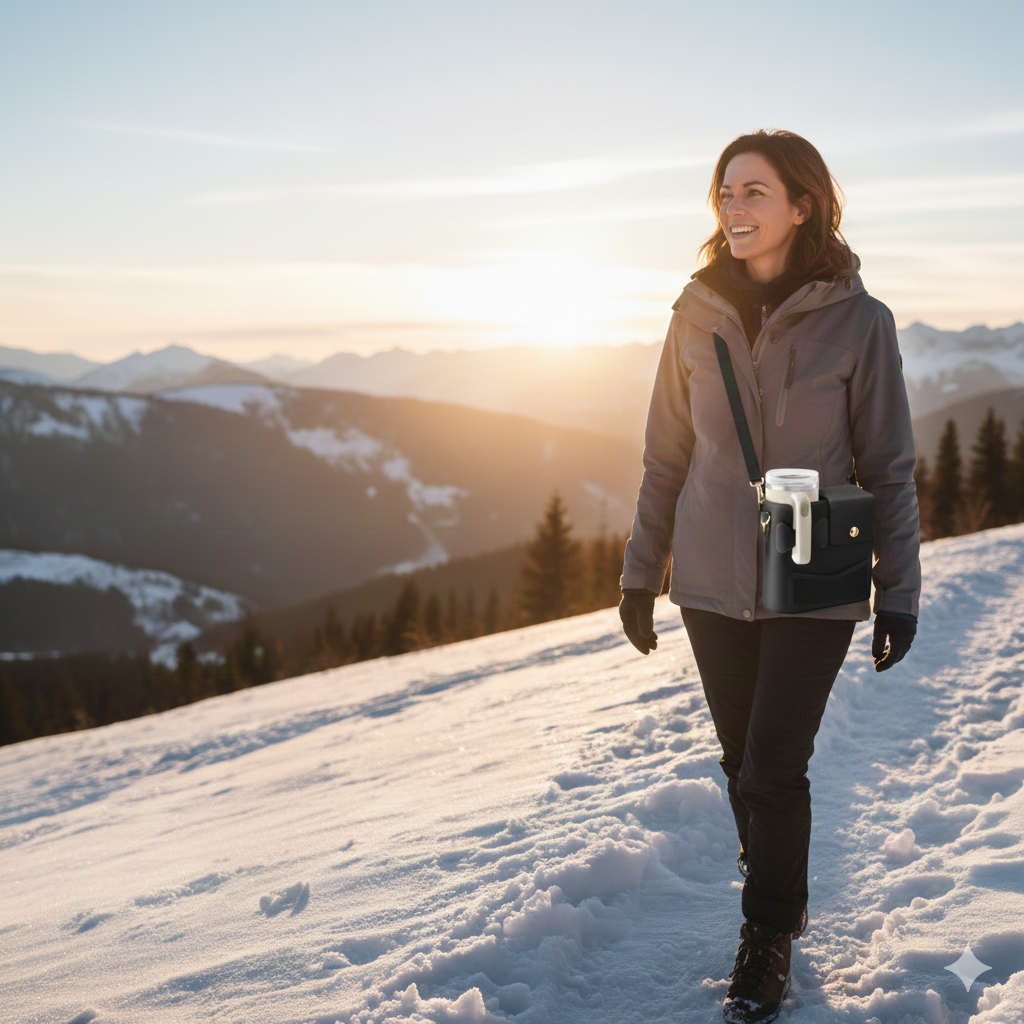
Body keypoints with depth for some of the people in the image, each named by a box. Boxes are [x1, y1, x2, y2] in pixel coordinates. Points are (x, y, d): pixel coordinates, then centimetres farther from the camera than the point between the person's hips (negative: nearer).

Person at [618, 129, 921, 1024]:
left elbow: (889, 468, -3)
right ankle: (782, 904, 37)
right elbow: (666, 456, 7)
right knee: (743, 762, 13)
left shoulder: (857, 320, -8)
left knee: (773, 770, -4)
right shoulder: (699, 313, 1)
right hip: (714, 582, 3)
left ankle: (766, 944, 19)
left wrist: (899, 593, -3)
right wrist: (640, 573, 8)